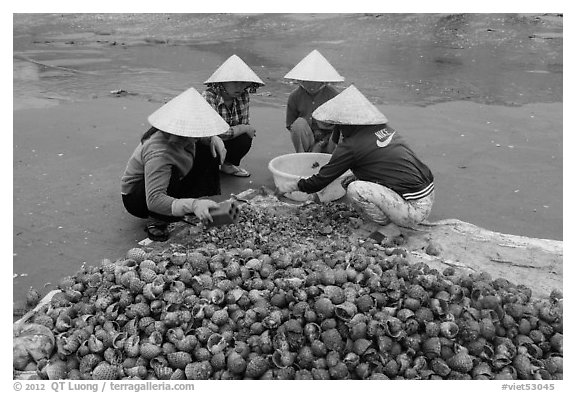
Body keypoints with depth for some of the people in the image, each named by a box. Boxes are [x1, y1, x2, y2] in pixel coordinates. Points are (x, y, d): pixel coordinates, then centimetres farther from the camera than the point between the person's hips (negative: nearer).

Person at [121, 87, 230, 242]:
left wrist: (213, 138, -16)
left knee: (208, 152, -6)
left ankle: (210, 203, -1)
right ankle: (155, 222, -18)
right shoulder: (158, 154, -41)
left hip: (172, 185, 8)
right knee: (172, 173, -41)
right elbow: (154, 200, -47)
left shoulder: (182, 136, -18)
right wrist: (192, 205, -60)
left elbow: (202, 135, 8)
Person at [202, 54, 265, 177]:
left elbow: (245, 123, -3)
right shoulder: (208, 97, -28)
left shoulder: (244, 95, -10)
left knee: (245, 139, -24)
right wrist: (244, 128, -25)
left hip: (227, 139, 4)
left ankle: (228, 164, 8)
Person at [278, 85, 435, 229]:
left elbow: (323, 179, -3)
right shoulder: (385, 128, 8)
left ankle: (384, 223, 2)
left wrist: (293, 185, 13)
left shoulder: (350, 146, -13)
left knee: (354, 189, -16)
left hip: (414, 211, -8)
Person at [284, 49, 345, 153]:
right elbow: (289, 124, 5)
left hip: (326, 138, 0)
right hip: (306, 139, 1)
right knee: (299, 123, -28)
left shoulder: (332, 94, -5)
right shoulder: (294, 97, -1)